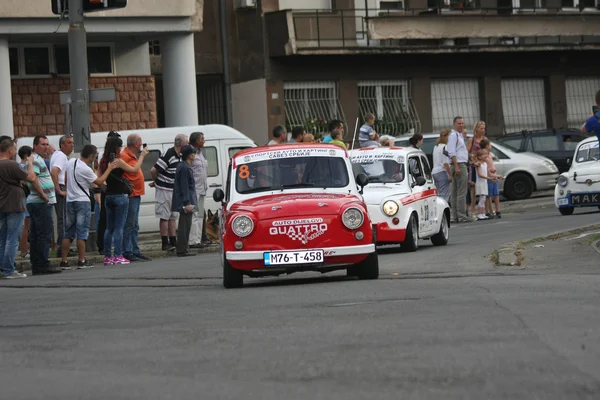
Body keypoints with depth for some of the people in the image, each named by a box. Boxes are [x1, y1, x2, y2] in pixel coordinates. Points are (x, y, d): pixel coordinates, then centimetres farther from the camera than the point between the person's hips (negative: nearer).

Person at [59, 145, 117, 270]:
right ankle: (81, 261, -2)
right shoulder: (86, 170, -17)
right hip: (83, 201, -7)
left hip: (70, 201, 7)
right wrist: (109, 169, 3)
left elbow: (65, 179, 13)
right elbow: (99, 182, -5)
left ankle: (64, 261, 7)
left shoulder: (70, 162, 3)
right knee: (82, 232, -2)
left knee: (68, 233, 10)